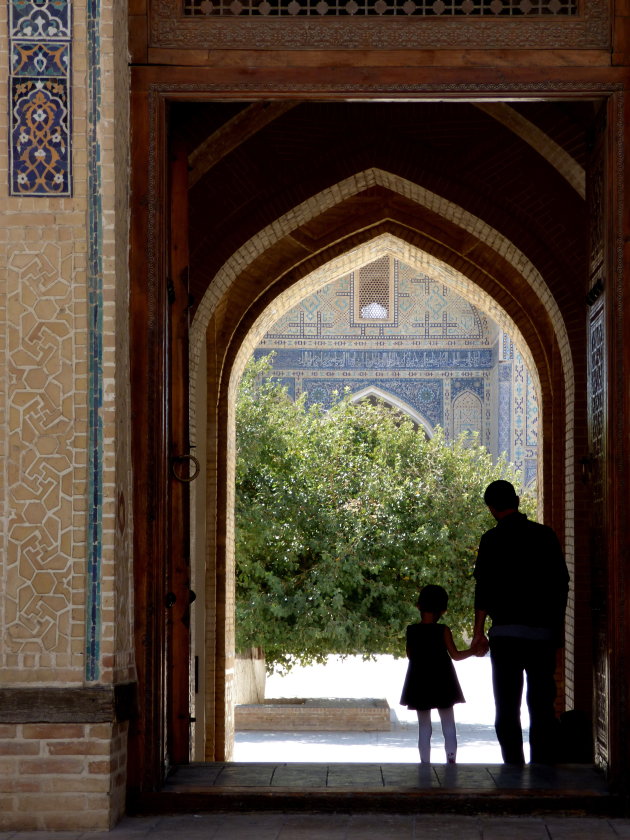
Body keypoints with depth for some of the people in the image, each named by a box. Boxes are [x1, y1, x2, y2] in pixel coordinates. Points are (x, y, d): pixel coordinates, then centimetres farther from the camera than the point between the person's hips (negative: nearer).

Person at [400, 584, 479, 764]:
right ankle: (451, 759, 0)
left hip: (419, 682, 1)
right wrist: (473, 651, 8)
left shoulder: (412, 631, -5)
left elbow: (410, 655, 4)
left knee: (424, 725, 7)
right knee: (448, 723, 8)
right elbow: (455, 655, -7)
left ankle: (425, 763, 4)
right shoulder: (443, 631, -10)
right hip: (442, 682, -1)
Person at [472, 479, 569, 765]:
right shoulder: (545, 535, 7)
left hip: (507, 632, -3)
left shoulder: (493, 540, -3)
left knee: (507, 706, 1)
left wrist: (478, 630, -1)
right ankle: (544, 764, 5)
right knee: (543, 704, 8)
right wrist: (558, 626, 19)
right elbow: (562, 583, 11)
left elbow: (484, 587, -6)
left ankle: (514, 766, -4)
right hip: (544, 632, 3)